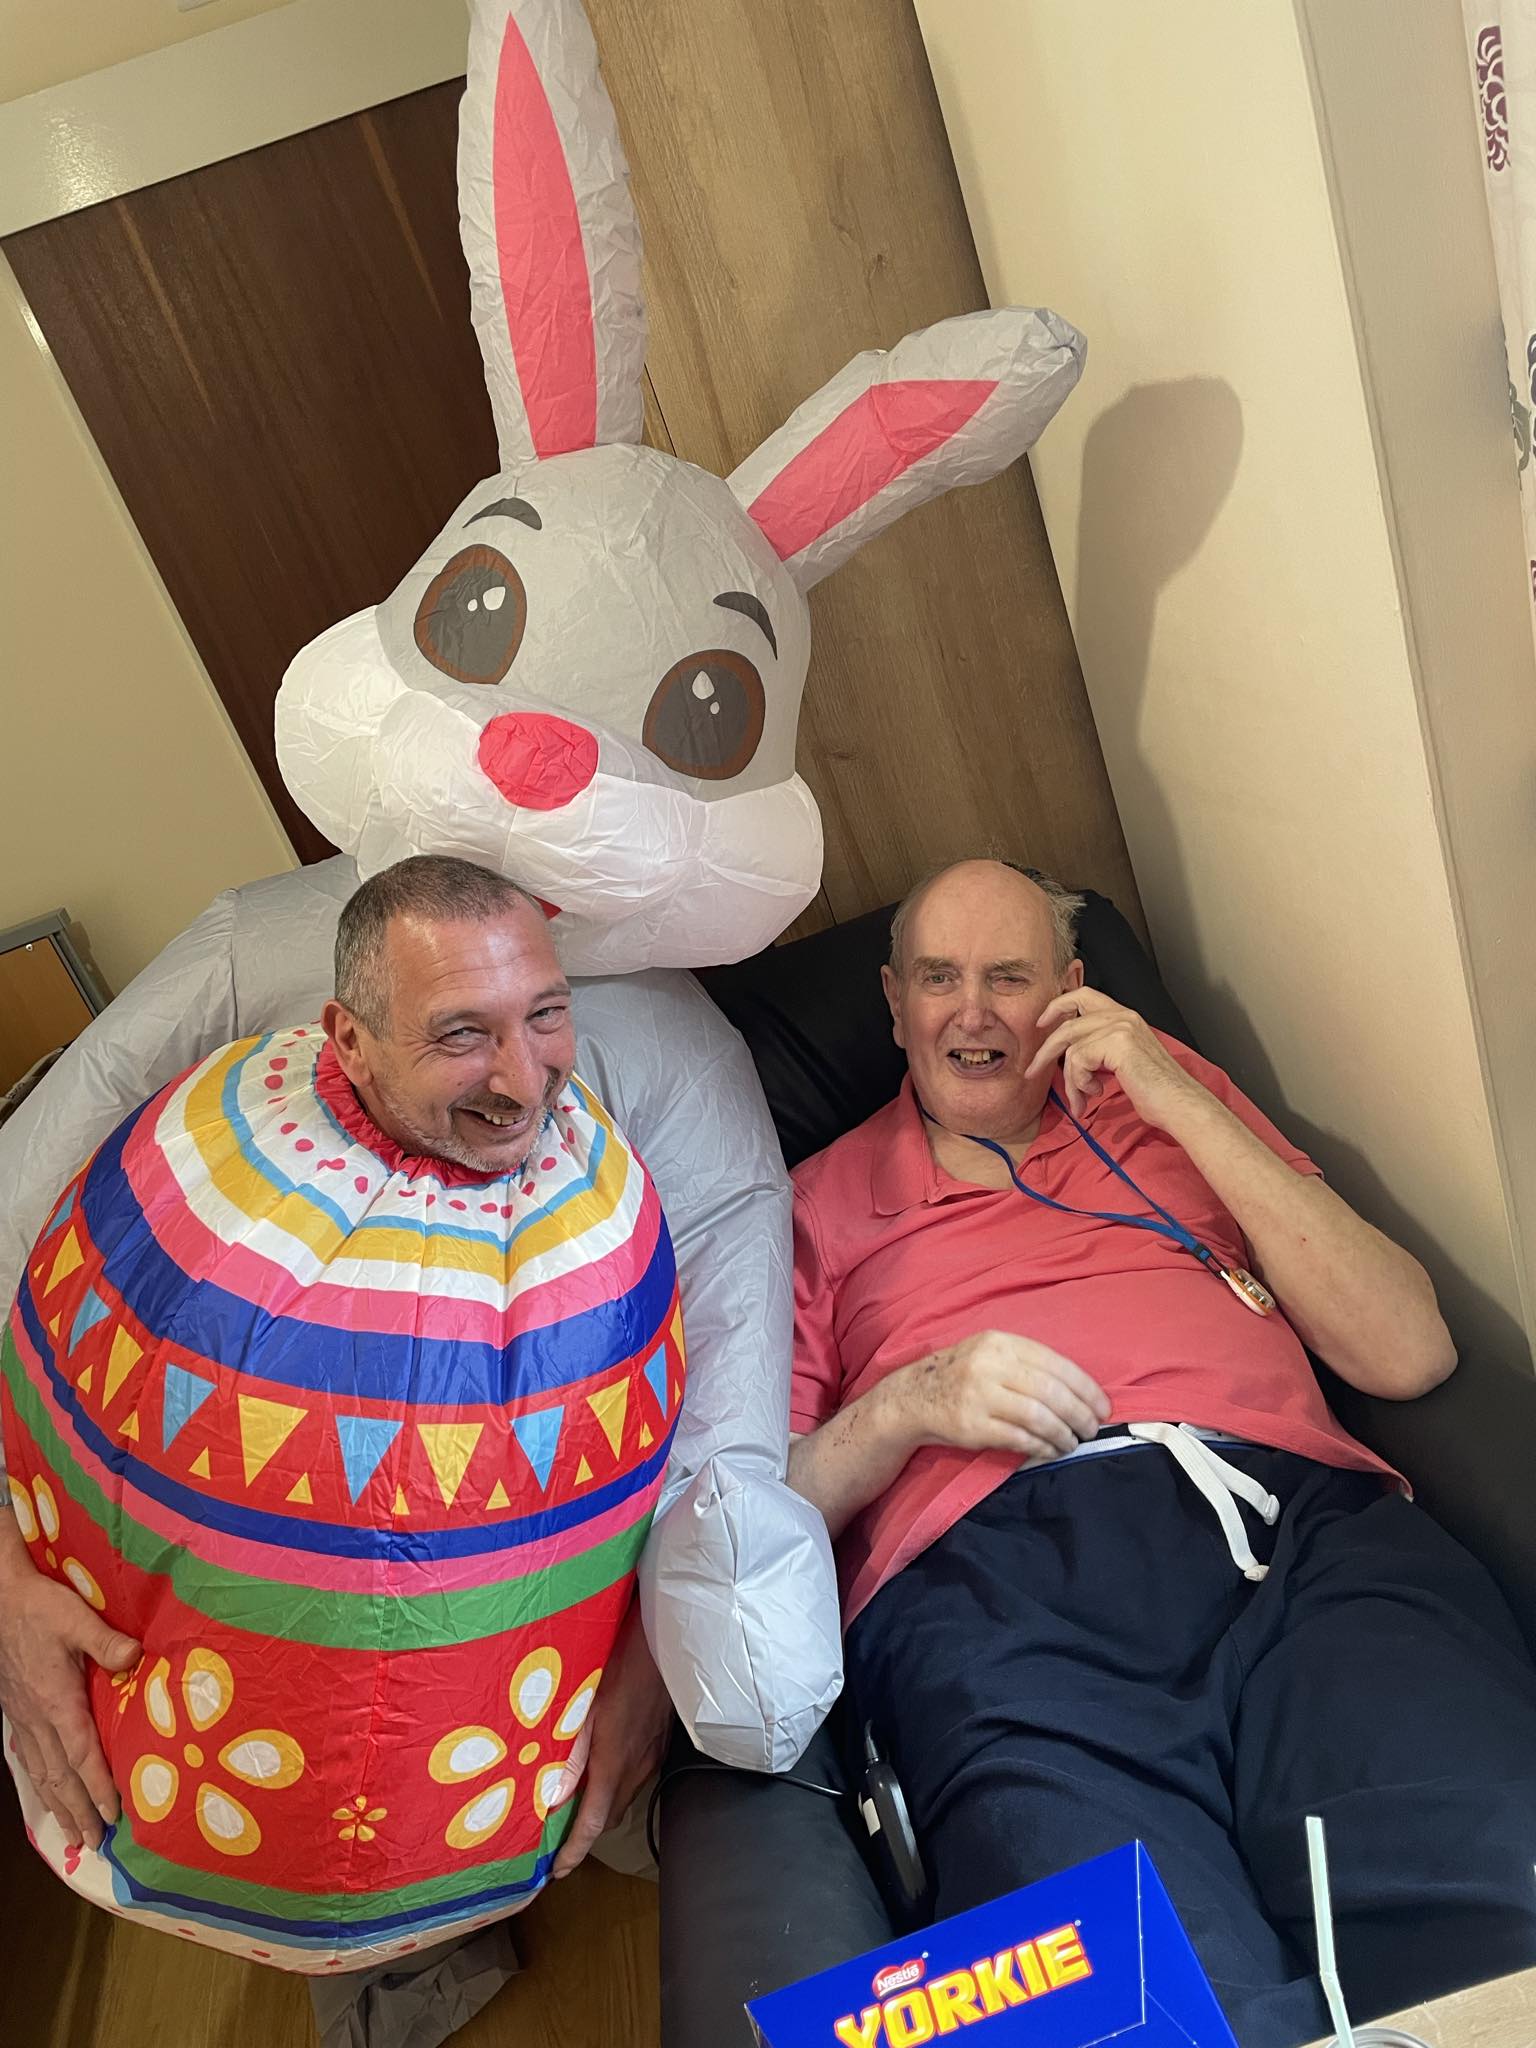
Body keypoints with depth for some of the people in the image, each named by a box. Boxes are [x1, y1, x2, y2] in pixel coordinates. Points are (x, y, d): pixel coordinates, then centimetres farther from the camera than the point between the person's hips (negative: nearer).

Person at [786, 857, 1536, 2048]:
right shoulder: (821, 1203, 22)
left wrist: (1179, 1103, 7)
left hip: (1299, 1514, 2)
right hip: (984, 1562, -1)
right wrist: (907, 1405, -5)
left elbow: (1407, 1352, 13)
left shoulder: (1168, 1091, 25)